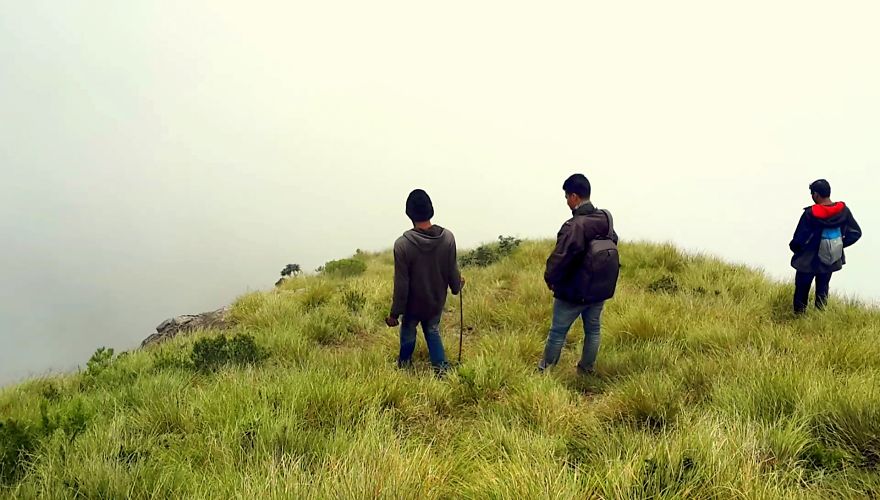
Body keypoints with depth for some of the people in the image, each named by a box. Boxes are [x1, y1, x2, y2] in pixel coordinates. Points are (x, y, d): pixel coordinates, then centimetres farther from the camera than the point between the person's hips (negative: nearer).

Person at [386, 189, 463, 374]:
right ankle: (441, 367, 24)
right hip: (437, 301, 2)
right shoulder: (447, 237, -19)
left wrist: (395, 312, -9)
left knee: (408, 332, 26)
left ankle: (404, 364, 49)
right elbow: (452, 270, -7)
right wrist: (457, 286, 16)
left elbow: (401, 284, -21)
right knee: (433, 331, 28)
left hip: (413, 304, -2)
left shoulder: (403, 243, -27)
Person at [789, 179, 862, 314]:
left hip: (809, 260, -5)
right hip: (831, 260, 5)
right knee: (822, 290, 21)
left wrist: (794, 247, 1)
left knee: (802, 290, 12)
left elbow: (799, 239, -20)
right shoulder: (843, 210, -9)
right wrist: (840, 244, 11)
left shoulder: (810, 213, -24)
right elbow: (856, 233, 0)